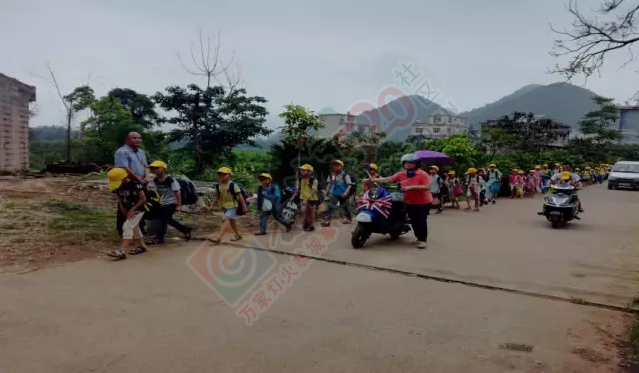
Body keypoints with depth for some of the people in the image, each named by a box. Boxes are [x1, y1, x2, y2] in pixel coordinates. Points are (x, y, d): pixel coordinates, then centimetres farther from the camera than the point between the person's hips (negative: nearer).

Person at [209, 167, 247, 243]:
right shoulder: (218, 186, 2)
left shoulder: (233, 185, -14)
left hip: (232, 206, -7)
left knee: (226, 220, -18)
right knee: (231, 220, 16)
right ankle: (238, 235, 33)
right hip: (224, 206, 7)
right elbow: (217, 197, 13)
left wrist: (244, 207, -10)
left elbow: (240, 196, -11)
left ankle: (218, 238, -27)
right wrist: (212, 205, 7)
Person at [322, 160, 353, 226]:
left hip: (343, 194, -3)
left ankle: (348, 218, 39)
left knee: (346, 207, 15)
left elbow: (349, 185, -14)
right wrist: (327, 191, 9)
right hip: (334, 194, 3)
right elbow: (329, 183, 15)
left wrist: (346, 192, -26)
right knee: (330, 206, -13)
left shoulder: (345, 175, -14)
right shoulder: (331, 175, 1)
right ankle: (327, 220, -16)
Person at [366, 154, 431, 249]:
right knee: (413, 221, 13)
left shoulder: (423, 174, -16)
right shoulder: (401, 174, 0)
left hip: (423, 202, -6)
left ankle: (423, 240, 5)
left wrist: (411, 187, -31)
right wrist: (371, 180, -12)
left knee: (421, 221, -5)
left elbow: (428, 187, -24)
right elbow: (388, 179, -4)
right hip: (409, 202, 6)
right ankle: (419, 238, 27)